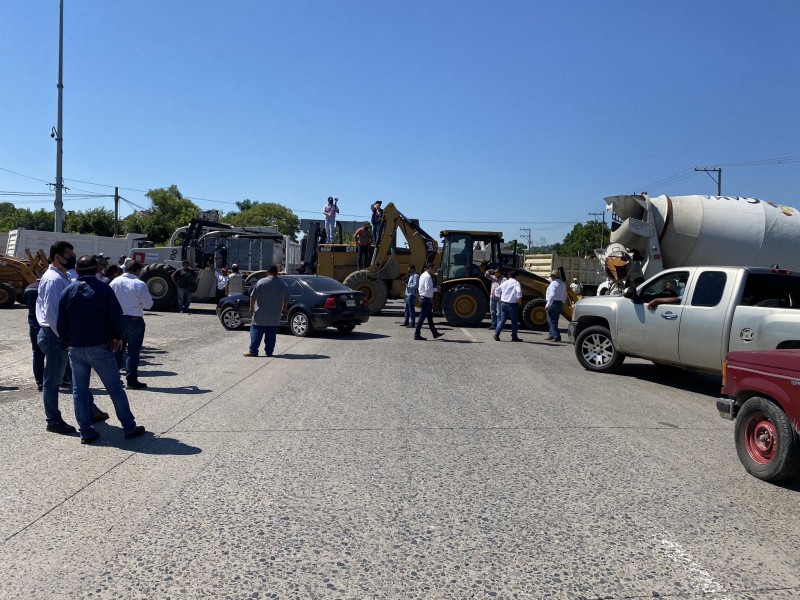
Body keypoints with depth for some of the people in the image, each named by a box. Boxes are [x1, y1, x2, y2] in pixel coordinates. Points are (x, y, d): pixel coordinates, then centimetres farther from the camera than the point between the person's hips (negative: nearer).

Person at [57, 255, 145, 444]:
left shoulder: (67, 292, 5)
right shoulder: (104, 289, -6)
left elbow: (61, 323, 6)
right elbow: (116, 317, -7)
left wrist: (68, 342, 18)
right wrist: (117, 337, 8)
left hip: (75, 348, 3)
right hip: (99, 346, -3)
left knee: (79, 391, 10)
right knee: (115, 388, 3)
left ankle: (86, 432, 12)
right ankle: (129, 428, 6)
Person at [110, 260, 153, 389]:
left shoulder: (115, 282, 0)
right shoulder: (140, 284, -13)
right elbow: (148, 304, -8)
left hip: (118, 319, 4)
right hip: (135, 320, -4)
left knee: (118, 349, 16)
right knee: (133, 351, 2)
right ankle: (131, 380, 4)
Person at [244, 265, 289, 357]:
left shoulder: (261, 282, -7)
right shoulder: (283, 285, 5)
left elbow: (253, 296, -8)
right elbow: (286, 300, 14)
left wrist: (251, 307, 1)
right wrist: (284, 309, 29)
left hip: (261, 315, -3)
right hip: (275, 317, 3)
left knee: (256, 332, 3)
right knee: (271, 335, 9)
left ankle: (253, 351, 2)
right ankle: (269, 352, 11)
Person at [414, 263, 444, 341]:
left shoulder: (423, 275, 14)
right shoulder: (428, 277, -17)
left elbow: (419, 288, 18)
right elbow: (428, 289, -26)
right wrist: (436, 289, -16)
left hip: (423, 297, 11)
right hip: (426, 299, -11)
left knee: (430, 316, 16)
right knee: (422, 316, -5)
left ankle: (435, 333, 24)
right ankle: (417, 334, -1)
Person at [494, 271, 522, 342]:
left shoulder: (504, 283, 11)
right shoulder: (516, 283, -7)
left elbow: (497, 290, 20)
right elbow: (519, 291, -24)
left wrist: (500, 297, 24)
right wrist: (519, 299, -11)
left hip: (503, 303, 5)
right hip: (512, 304, -5)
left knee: (502, 319, 11)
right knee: (514, 321, 5)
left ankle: (496, 334, 0)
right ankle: (514, 337, 10)